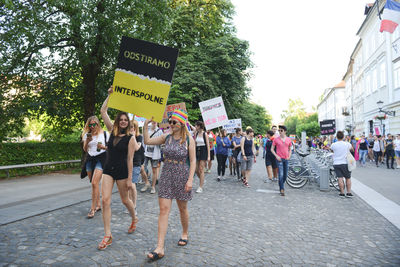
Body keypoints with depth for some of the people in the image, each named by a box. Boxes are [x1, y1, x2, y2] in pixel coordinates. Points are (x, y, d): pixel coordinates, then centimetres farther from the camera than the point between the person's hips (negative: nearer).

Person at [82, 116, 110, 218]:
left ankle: (92, 209, -8)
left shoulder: (105, 134, 1)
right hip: (90, 159, 5)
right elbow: (85, 149, 9)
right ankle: (98, 205, 24)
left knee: (94, 183, -15)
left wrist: (103, 147, -16)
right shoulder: (87, 135, 11)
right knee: (94, 184, 8)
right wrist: (87, 141, -9)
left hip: (101, 159, -4)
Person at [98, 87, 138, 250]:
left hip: (122, 171, -4)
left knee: (125, 200, 12)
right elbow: (103, 112, 3)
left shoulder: (130, 139, -7)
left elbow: (130, 159, -8)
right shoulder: (112, 131, 5)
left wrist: (130, 178, -10)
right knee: (105, 200, -5)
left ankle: (134, 219, 42)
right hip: (108, 170, 4)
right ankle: (107, 236, 4)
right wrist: (110, 95, 1)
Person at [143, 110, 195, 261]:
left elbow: (193, 161, -8)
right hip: (166, 176, 3)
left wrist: (190, 179, -15)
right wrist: (146, 125, -2)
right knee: (163, 209, -3)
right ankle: (160, 248, 0)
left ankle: (185, 234, 40)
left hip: (182, 177, -3)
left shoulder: (189, 140, -7)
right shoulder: (166, 138, 4)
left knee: (182, 208, 14)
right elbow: (147, 141, 5)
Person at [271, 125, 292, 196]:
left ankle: (281, 185, 33)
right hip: (279, 159, -4)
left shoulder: (288, 139, 6)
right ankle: (282, 189, -1)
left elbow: (290, 149, 17)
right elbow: (272, 149, 1)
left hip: (286, 159, 4)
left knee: (285, 175, 10)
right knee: (281, 175, -9)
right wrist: (276, 156, -10)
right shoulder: (276, 139, -2)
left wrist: (289, 156, 1)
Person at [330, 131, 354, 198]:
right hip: (345, 163, 1)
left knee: (340, 179, 1)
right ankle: (349, 193, 14)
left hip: (336, 164, 0)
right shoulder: (347, 144, -4)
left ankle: (342, 193, 6)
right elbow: (351, 148, 19)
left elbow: (331, 149, 15)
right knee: (348, 178, 13)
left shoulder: (333, 145, -7)